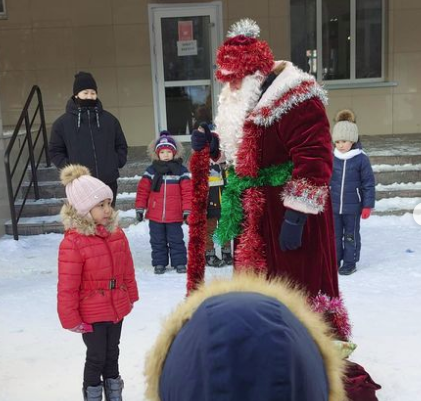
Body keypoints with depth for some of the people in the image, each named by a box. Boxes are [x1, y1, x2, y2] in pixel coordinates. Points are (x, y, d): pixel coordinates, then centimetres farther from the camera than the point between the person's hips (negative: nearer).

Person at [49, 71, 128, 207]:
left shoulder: (109, 119, 7)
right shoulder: (62, 123, 1)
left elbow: (121, 146, 16)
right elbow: (55, 150, 7)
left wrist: (116, 163, 1)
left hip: (108, 182, 3)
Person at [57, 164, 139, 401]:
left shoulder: (117, 233, -2)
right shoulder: (73, 242, -22)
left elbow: (127, 270, 9)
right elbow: (67, 287, -18)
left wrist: (131, 296, 15)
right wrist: (71, 318, -14)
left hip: (117, 307, 6)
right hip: (91, 313, -6)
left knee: (112, 353, 22)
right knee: (96, 356, 9)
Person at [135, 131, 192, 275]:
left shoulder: (181, 171, -1)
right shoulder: (151, 171, 3)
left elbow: (187, 192, -1)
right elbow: (142, 190, 5)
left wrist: (187, 211, -5)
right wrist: (139, 208, 3)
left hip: (175, 216, -2)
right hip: (155, 215, 2)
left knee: (176, 240, 6)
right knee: (157, 241, 11)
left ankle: (179, 263, 17)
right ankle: (159, 263, 21)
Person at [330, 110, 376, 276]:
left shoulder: (361, 158, -11)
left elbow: (369, 183, -6)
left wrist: (368, 206, -7)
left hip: (353, 206, -3)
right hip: (333, 205, 3)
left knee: (351, 235, 11)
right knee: (334, 234, 12)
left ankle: (350, 262, 23)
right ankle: (334, 260, 27)